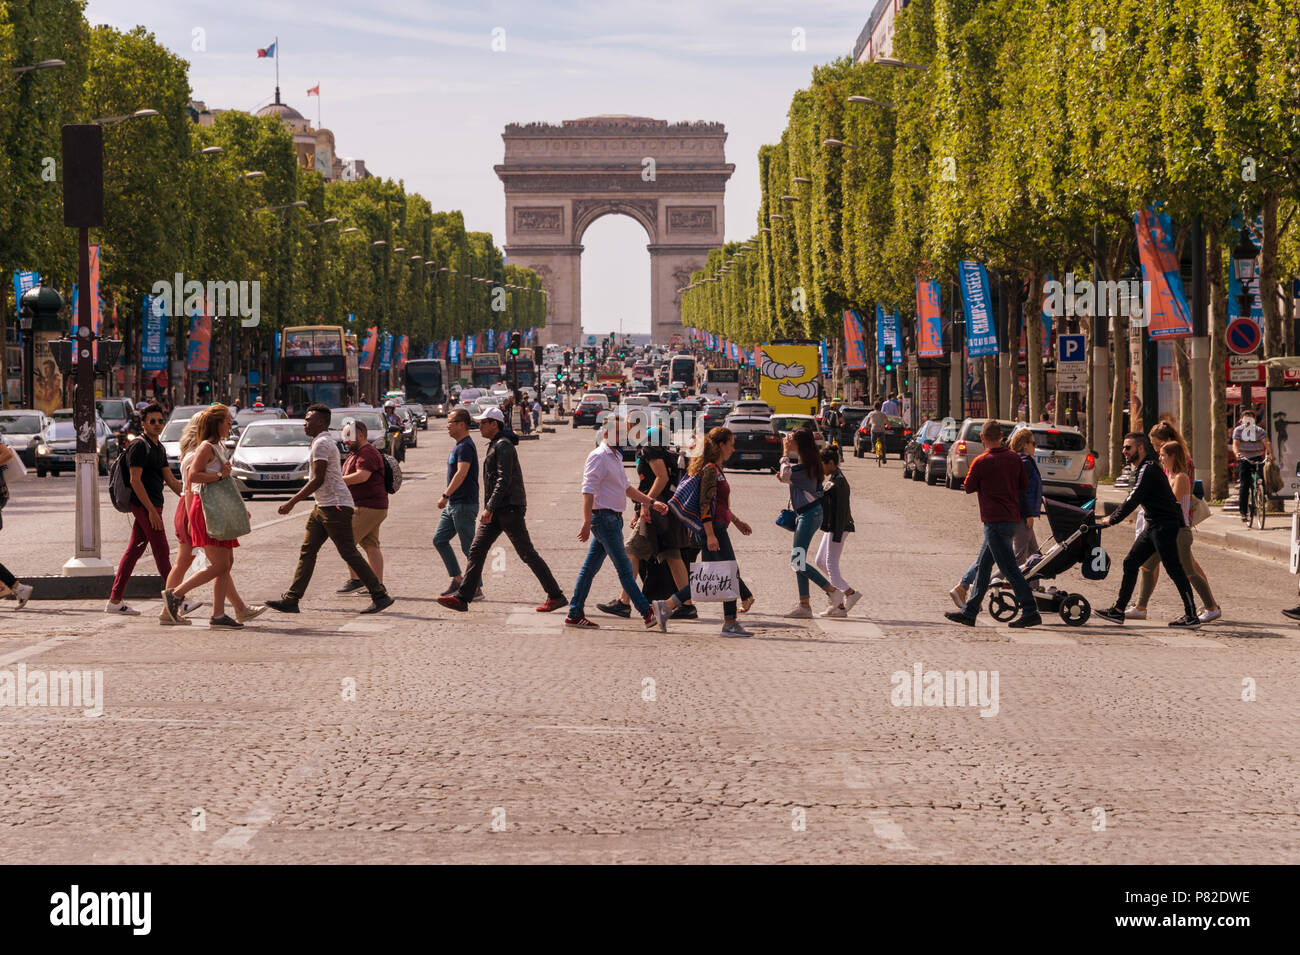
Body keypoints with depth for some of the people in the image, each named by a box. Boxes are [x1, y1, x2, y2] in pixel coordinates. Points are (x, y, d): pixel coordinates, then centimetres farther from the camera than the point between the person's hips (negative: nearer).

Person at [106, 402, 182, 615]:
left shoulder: (159, 447, 17)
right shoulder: (139, 446, -11)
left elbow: (170, 479, 19)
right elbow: (135, 480, -17)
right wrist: (151, 510, -21)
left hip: (153, 505, 9)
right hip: (144, 505, -9)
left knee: (134, 551, 8)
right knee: (161, 550, -7)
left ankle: (115, 600, 10)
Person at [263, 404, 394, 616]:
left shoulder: (321, 443, -14)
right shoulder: (325, 441, 19)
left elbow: (318, 480, -21)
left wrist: (292, 502, -19)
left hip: (335, 506, -11)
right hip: (323, 507, 11)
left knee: (350, 554, -7)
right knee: (307, 551, 6)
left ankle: (381, 596, -2)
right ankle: (291, 600, 4)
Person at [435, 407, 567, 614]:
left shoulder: (503, 445, -12)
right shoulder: (494, 445, 19)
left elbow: (503, 480, -22)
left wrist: (489, 508, -27)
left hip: (509, 509, -10)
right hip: (498, 511, 10)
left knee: (527, 553, -6)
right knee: (477, 550, 2)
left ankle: (556, 596, -1)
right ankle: (462, 598, 0)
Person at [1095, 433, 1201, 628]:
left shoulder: (1148, 470, -15)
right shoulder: (1142, 469, 17)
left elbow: (1133, 501, -19)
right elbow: (1133, 500, 23)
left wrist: (1112, 520, -11)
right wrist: (1113, 517, 18)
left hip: (1165, 526, -10)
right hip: (1154, 527, 10)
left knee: (1174, 569, -8)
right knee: (1130, 563, 8)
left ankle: (1192, 616, -3)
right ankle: (1118, 611, 11)